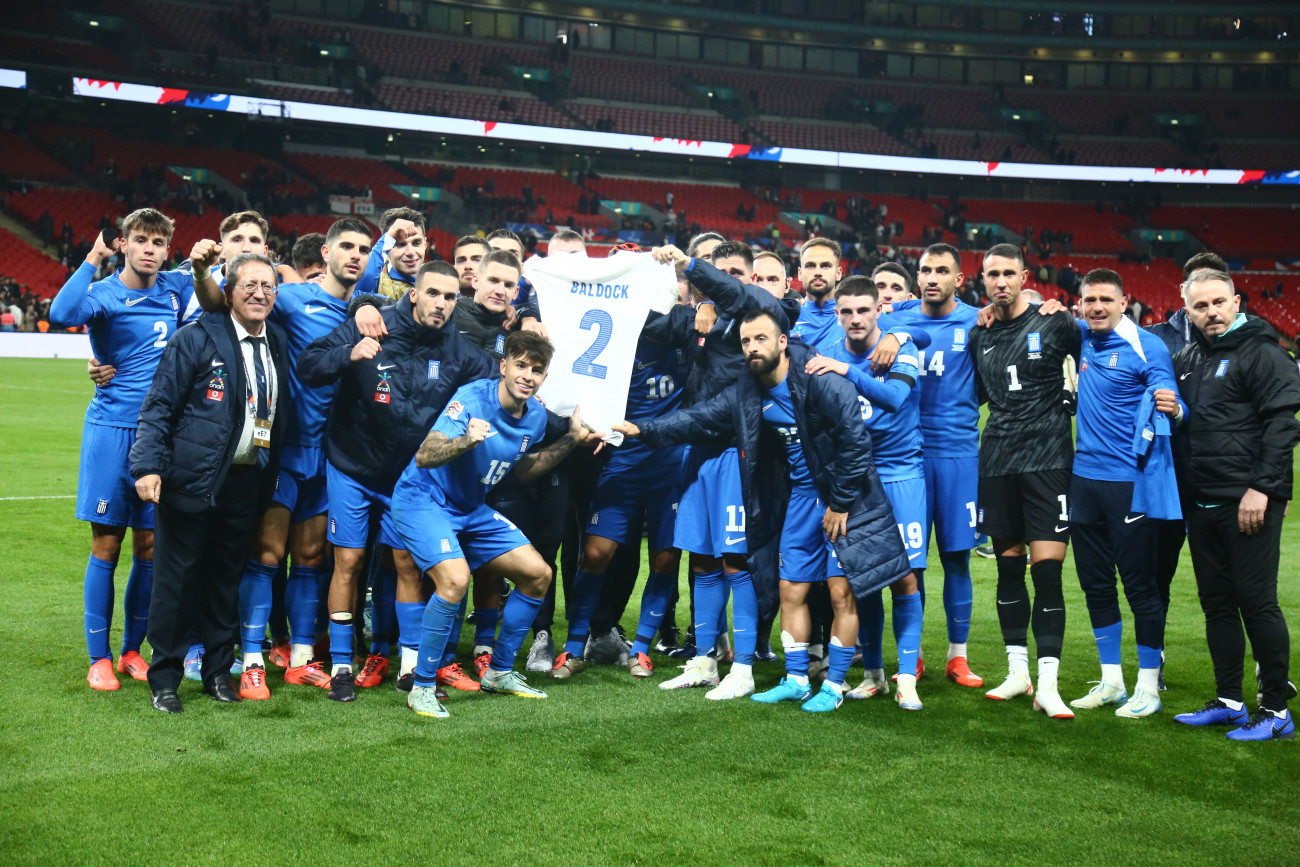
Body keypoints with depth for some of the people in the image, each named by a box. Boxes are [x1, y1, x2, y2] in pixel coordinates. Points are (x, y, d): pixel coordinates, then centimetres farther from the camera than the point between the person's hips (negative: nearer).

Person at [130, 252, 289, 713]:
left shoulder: (278, 345, 9)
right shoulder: (198, 338, -7)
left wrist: (271, 473, 8)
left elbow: (278, 416, 15)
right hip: (193, 479, -5)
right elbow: (159, 406, -9)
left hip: (246, 480, 5)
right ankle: (165, 677, 16)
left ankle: (218, 671, 25)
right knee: (177, 576, 4)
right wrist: (148, 467, -17)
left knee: (226, 576, 13)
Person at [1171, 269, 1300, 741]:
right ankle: (1228, 701, 21)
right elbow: (1181, 423, 29)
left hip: (1248, 503, -7)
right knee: (1217, 604, 11)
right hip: (1201, 504, 7)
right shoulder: (1187, 357, 15)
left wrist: (1262, 488, -19)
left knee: (1257, 603, -4)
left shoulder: (1261, 353, -6)